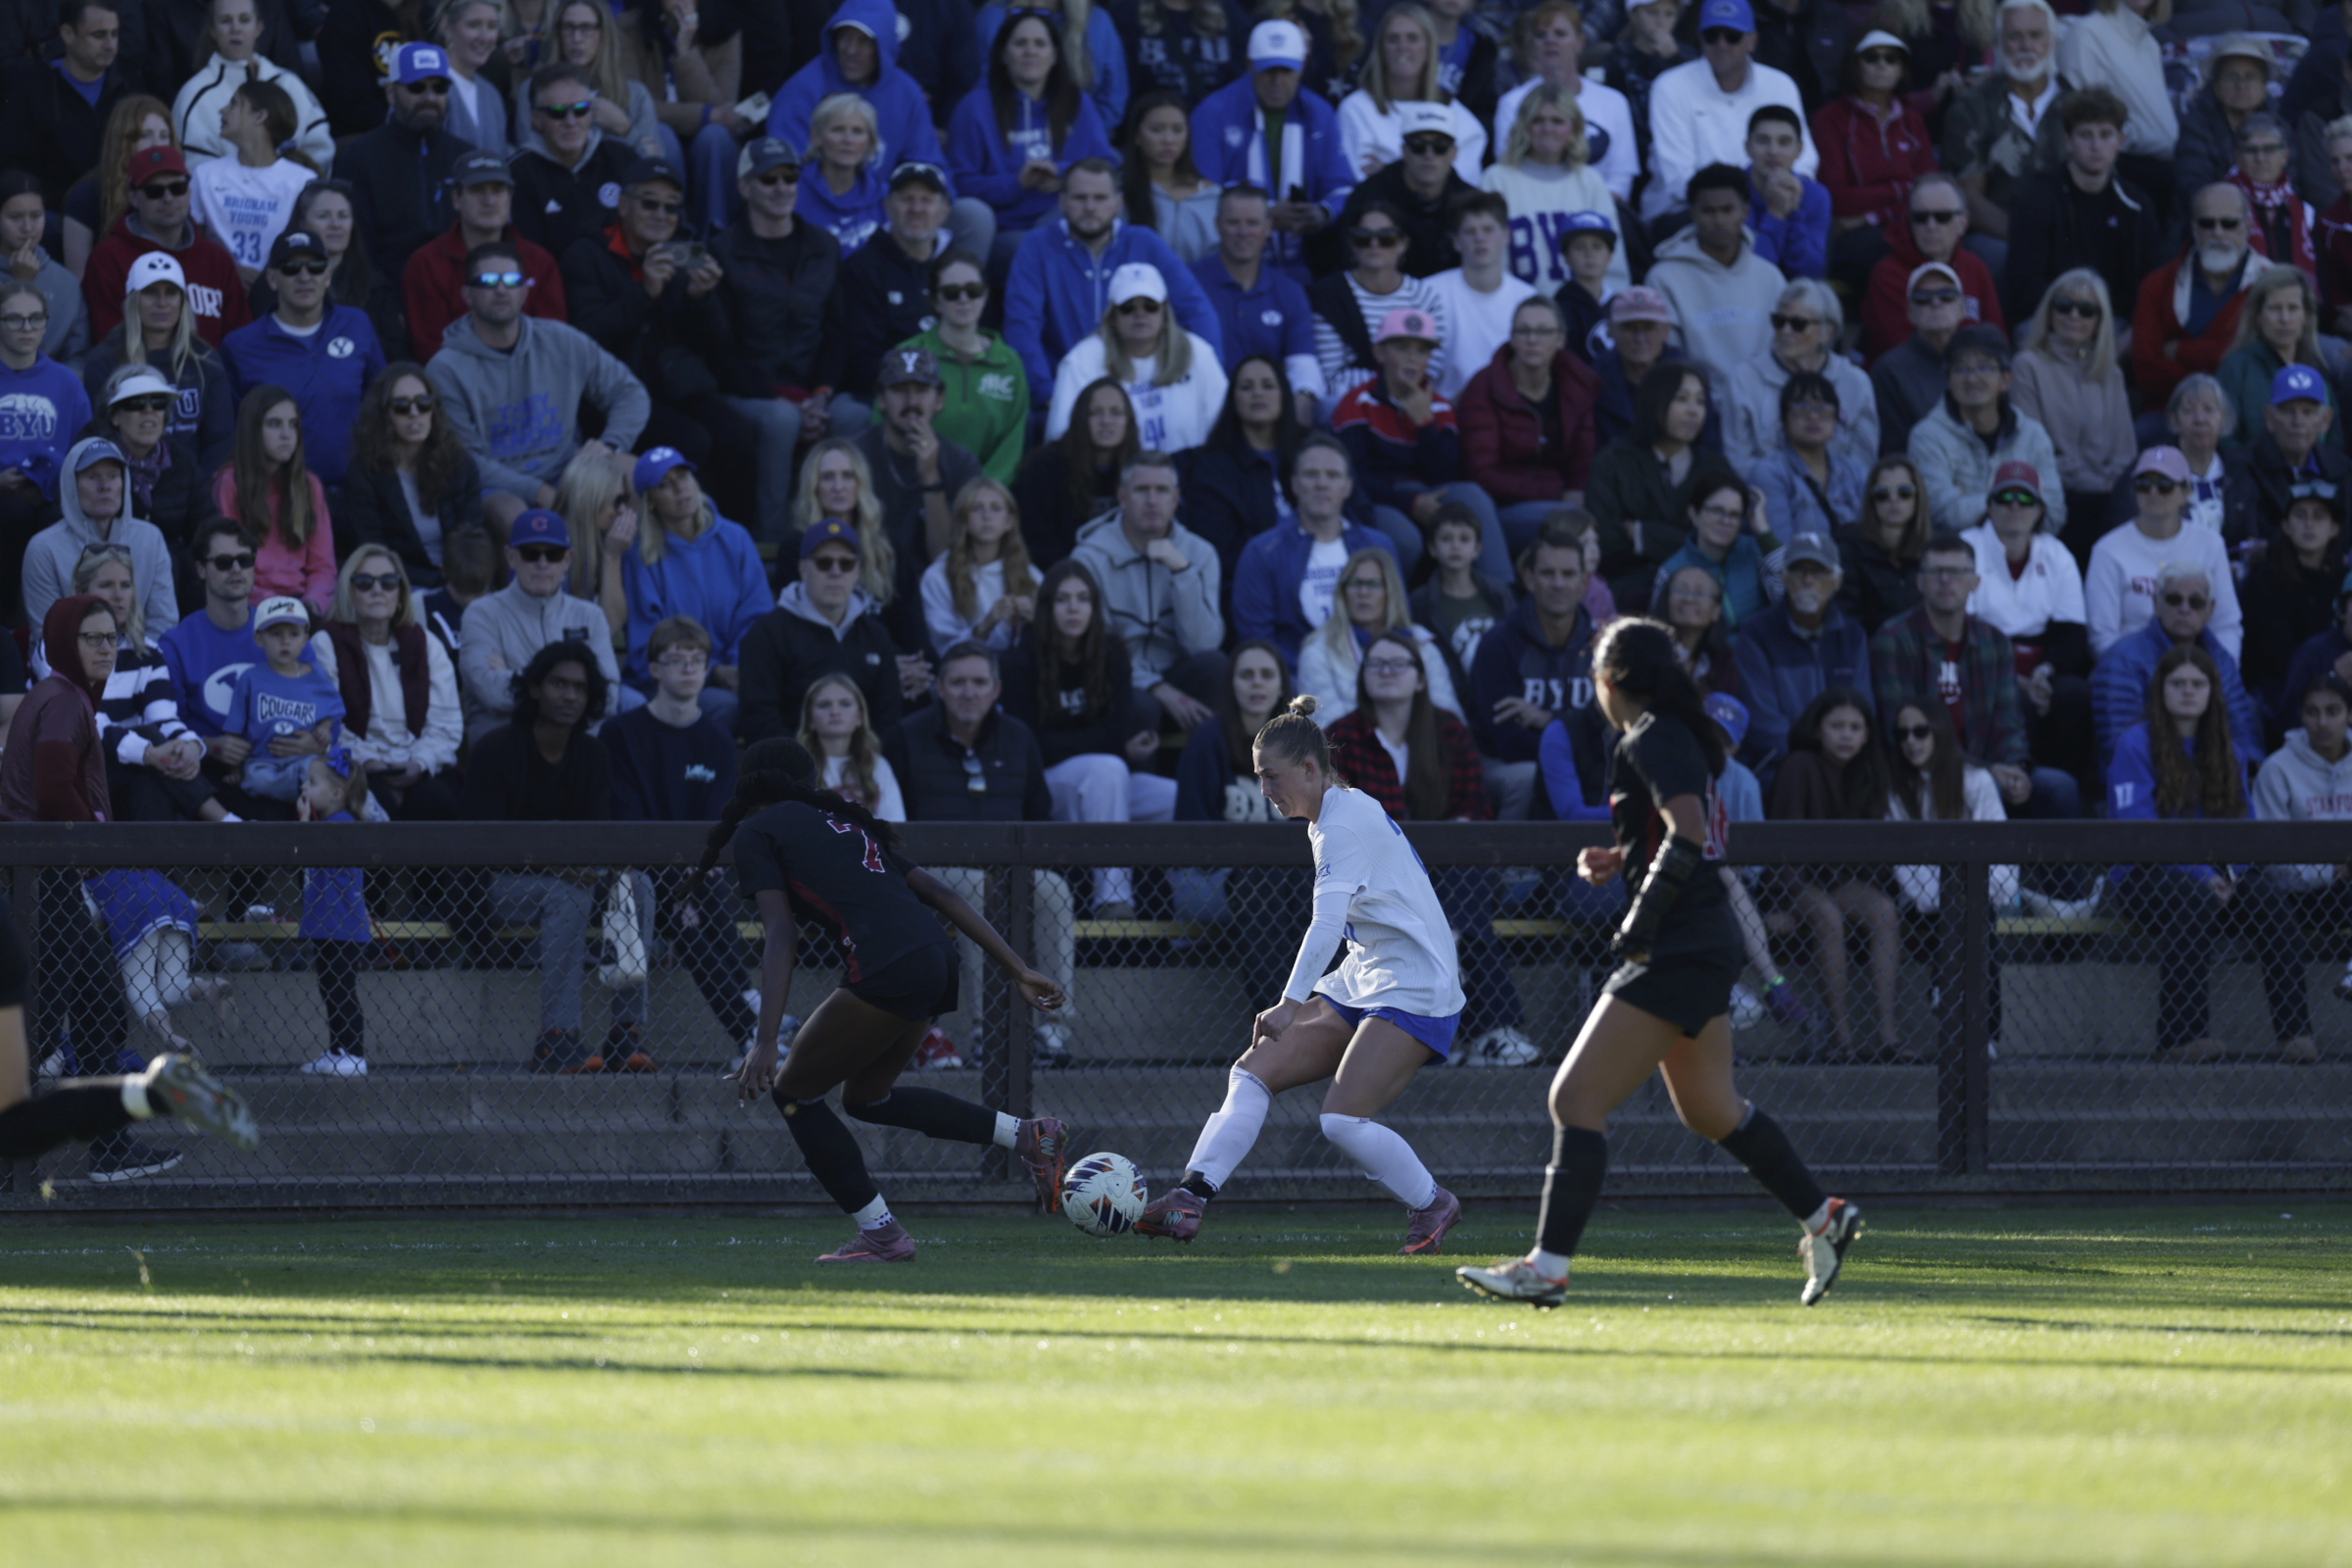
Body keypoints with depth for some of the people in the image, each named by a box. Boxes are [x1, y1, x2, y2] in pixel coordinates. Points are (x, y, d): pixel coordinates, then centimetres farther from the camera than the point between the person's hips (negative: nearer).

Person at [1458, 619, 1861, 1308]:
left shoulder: (1651, 741, -15)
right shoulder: (1685, 737, 14)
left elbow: (1689, 836, -27)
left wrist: (1637, 929, -22)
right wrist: (1621, 860, 12)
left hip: (1676, 955, -10)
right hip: (1710, 945, 10)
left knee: (1576, 1100, -11)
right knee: (1709, 1108, 25)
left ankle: (1547, 1267, -15)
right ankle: (1824, 1218, 34)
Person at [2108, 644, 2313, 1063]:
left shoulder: (2225, 751, 16)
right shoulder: (2137, 745, -2)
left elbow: (2245, 820, 12)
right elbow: (2135, 828, -11)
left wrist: (2229, 871, -10)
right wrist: (2200, 876, -19)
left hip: (2213, 874, 5)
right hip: (2148, 874, -5)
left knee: (2268, 898, -27)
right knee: (2193, 901, -38)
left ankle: (2294, 1030, -29)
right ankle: (2180, 1036, -40)